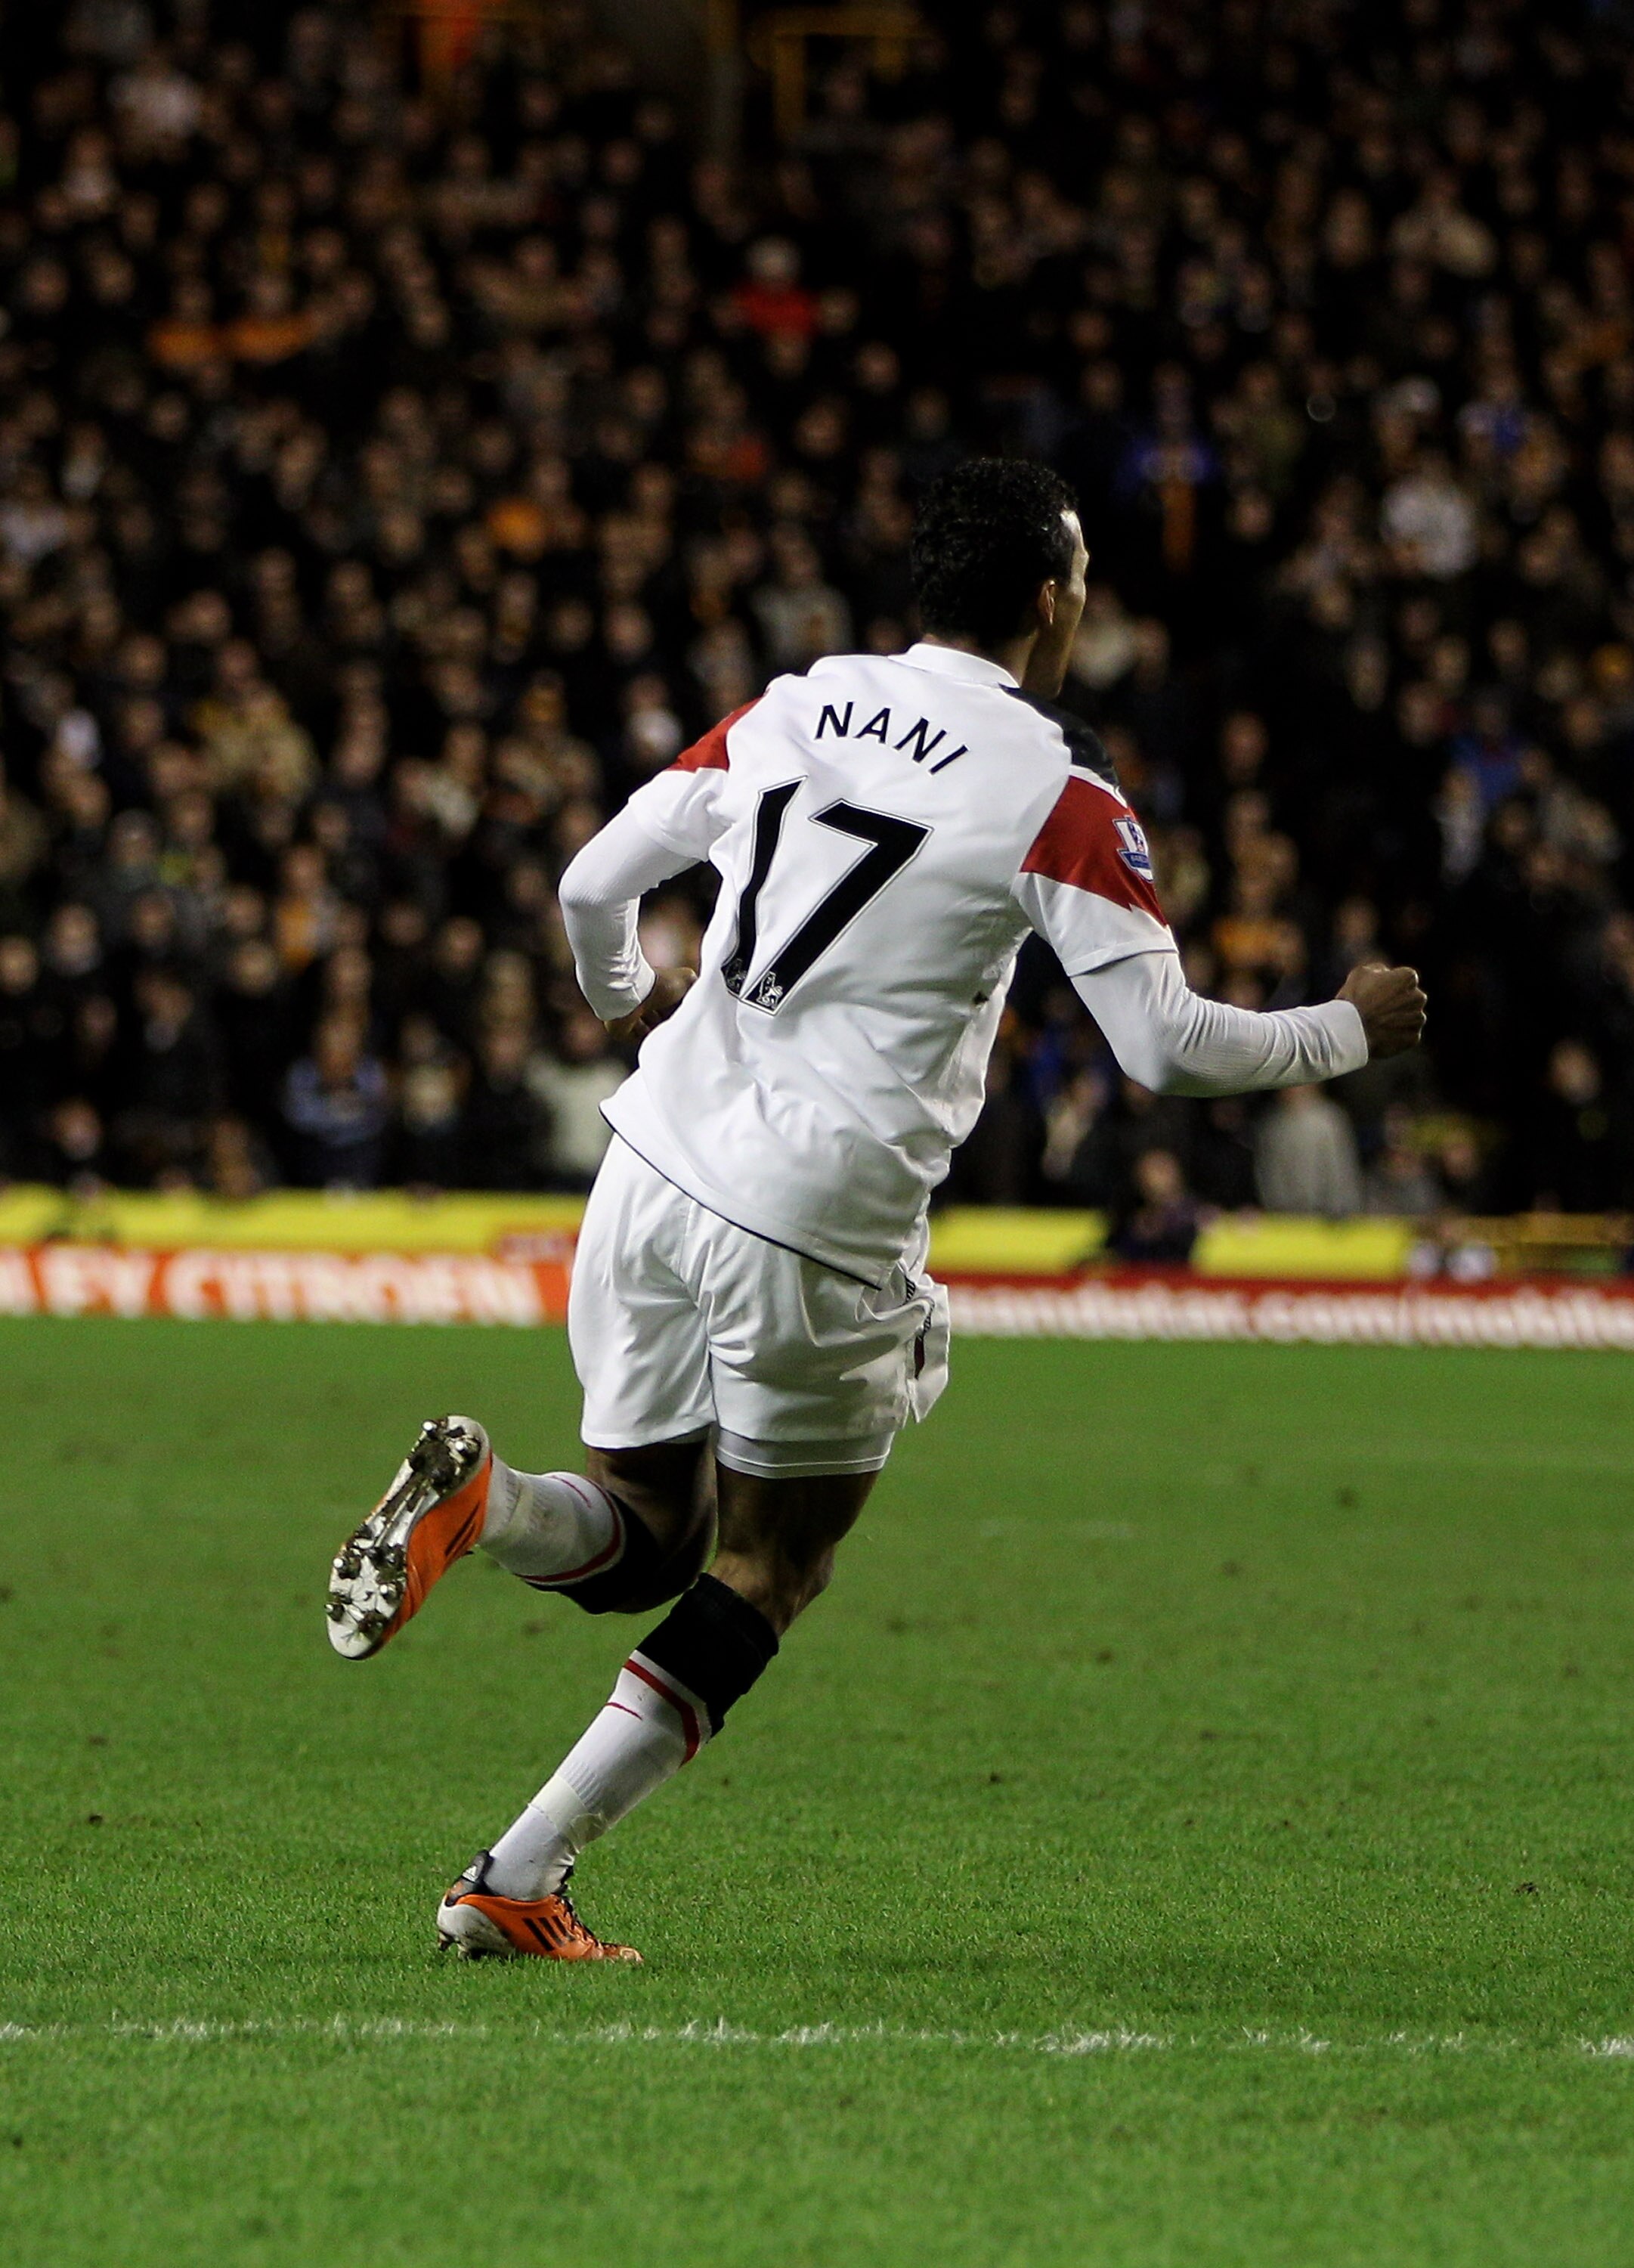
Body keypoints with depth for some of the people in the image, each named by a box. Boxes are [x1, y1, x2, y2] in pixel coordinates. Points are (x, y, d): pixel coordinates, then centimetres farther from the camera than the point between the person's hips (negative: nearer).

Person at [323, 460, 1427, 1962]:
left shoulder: (791, 711, 10)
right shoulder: (1058, 794, -7)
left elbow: (594, 884, 16)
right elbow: (1166, 1046, -8)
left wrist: (623, 996, 38)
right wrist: (1350, 1033, 10)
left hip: (658, 1164, 5)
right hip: (814, 1225, -5)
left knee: (642, 1541, 18)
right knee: (769, 1570, 13)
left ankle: (478, 1497, -17)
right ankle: (518, 1883, 5)